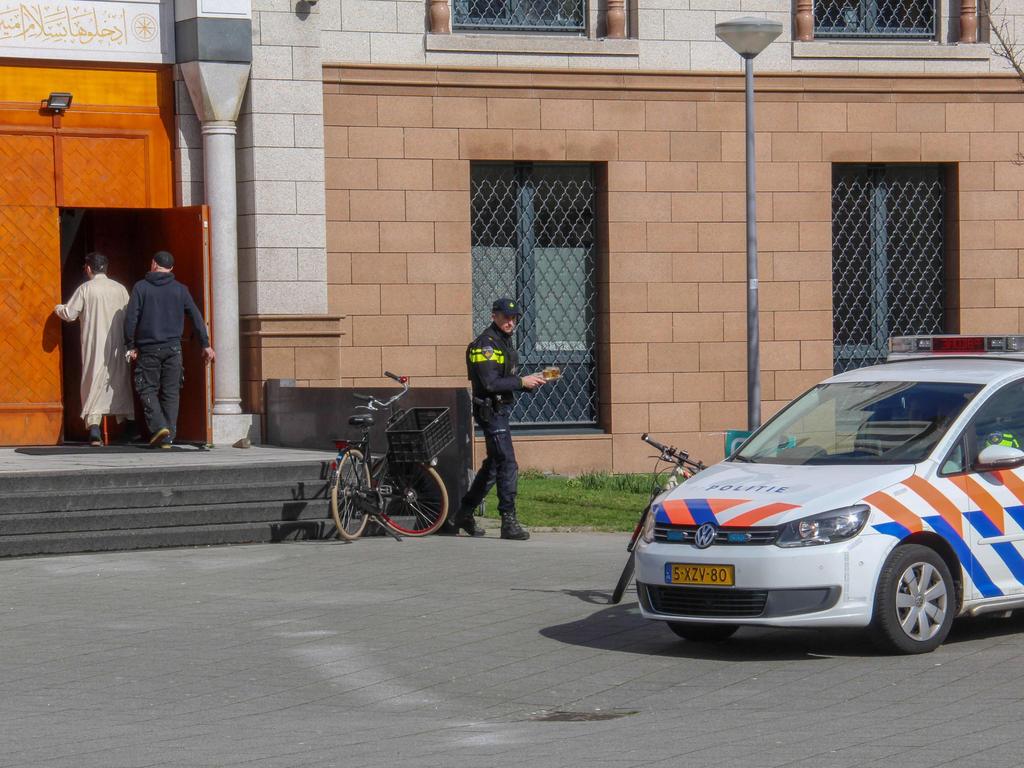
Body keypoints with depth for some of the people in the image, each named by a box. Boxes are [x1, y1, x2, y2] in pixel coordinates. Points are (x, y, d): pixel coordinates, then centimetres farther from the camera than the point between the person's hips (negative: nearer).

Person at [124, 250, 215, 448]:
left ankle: (158, 426, -15)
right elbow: (196, 317, 5)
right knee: (171, 392, 6)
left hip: (148, 348, -2)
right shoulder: (179, 289, 7)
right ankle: (168, 437, 4)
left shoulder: (141, 287, -1)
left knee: (148, 389, 6)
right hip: (173, 348, 2)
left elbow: (131, 318, -6)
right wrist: (206, 344, 9)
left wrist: (131, 346, 1)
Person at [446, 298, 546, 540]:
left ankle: (465, 515, 25)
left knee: (493, 465, 16)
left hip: (500, 409, 10)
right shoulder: (485, 344, -15)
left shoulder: (505, 342, 16)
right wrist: (521, 381, -19)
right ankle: (509, 522, -9)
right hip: (490, 409, -10)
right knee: (508, 466, -12)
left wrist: (529, 383, 3)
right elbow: (490, 383, -24)